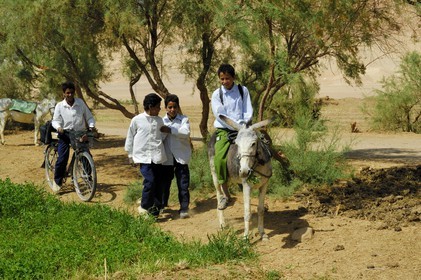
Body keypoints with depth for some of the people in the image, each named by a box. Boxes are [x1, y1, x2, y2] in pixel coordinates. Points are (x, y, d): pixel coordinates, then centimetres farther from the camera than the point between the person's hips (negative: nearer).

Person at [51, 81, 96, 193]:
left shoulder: (80, 103, 0)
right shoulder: (59, 106, -2)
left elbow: (89, 117, 5)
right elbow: (55, 120, -3)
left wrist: (91, 126, -14)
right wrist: (58, 127, -25)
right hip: (65, 134, -1)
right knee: (62, 159, -9)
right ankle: (57, 182, 7)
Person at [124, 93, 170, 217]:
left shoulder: (159, 120, 9)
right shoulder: (137, 120, -2)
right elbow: (130, 138, 7)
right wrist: (130, 155, 10)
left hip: (157, 157, 4)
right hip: (144, 156, -4)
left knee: (158, 182, 4)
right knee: (150, 180, -15)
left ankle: (156, 208, 16)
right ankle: (145, 206, 2)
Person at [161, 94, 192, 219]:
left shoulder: (184, 119, -2)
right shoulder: (162, 121, 4)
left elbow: (186, 132, -20)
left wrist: (170, 129, -23)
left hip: (181, 157, -2)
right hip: (167, 157, 2)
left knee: (183, 184, -2)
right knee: (164, 182, 12)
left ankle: (184, 208, 5)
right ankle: (161, 206, 27)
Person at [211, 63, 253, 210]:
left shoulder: (243, 90, 7)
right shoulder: (217, 94, 2)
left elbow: (249, 111, 4)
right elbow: (220, 115, -7)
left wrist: (243, 124, -14)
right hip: (224, 130, -2)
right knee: (219, 158, -22)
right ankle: (225, 195, -14)